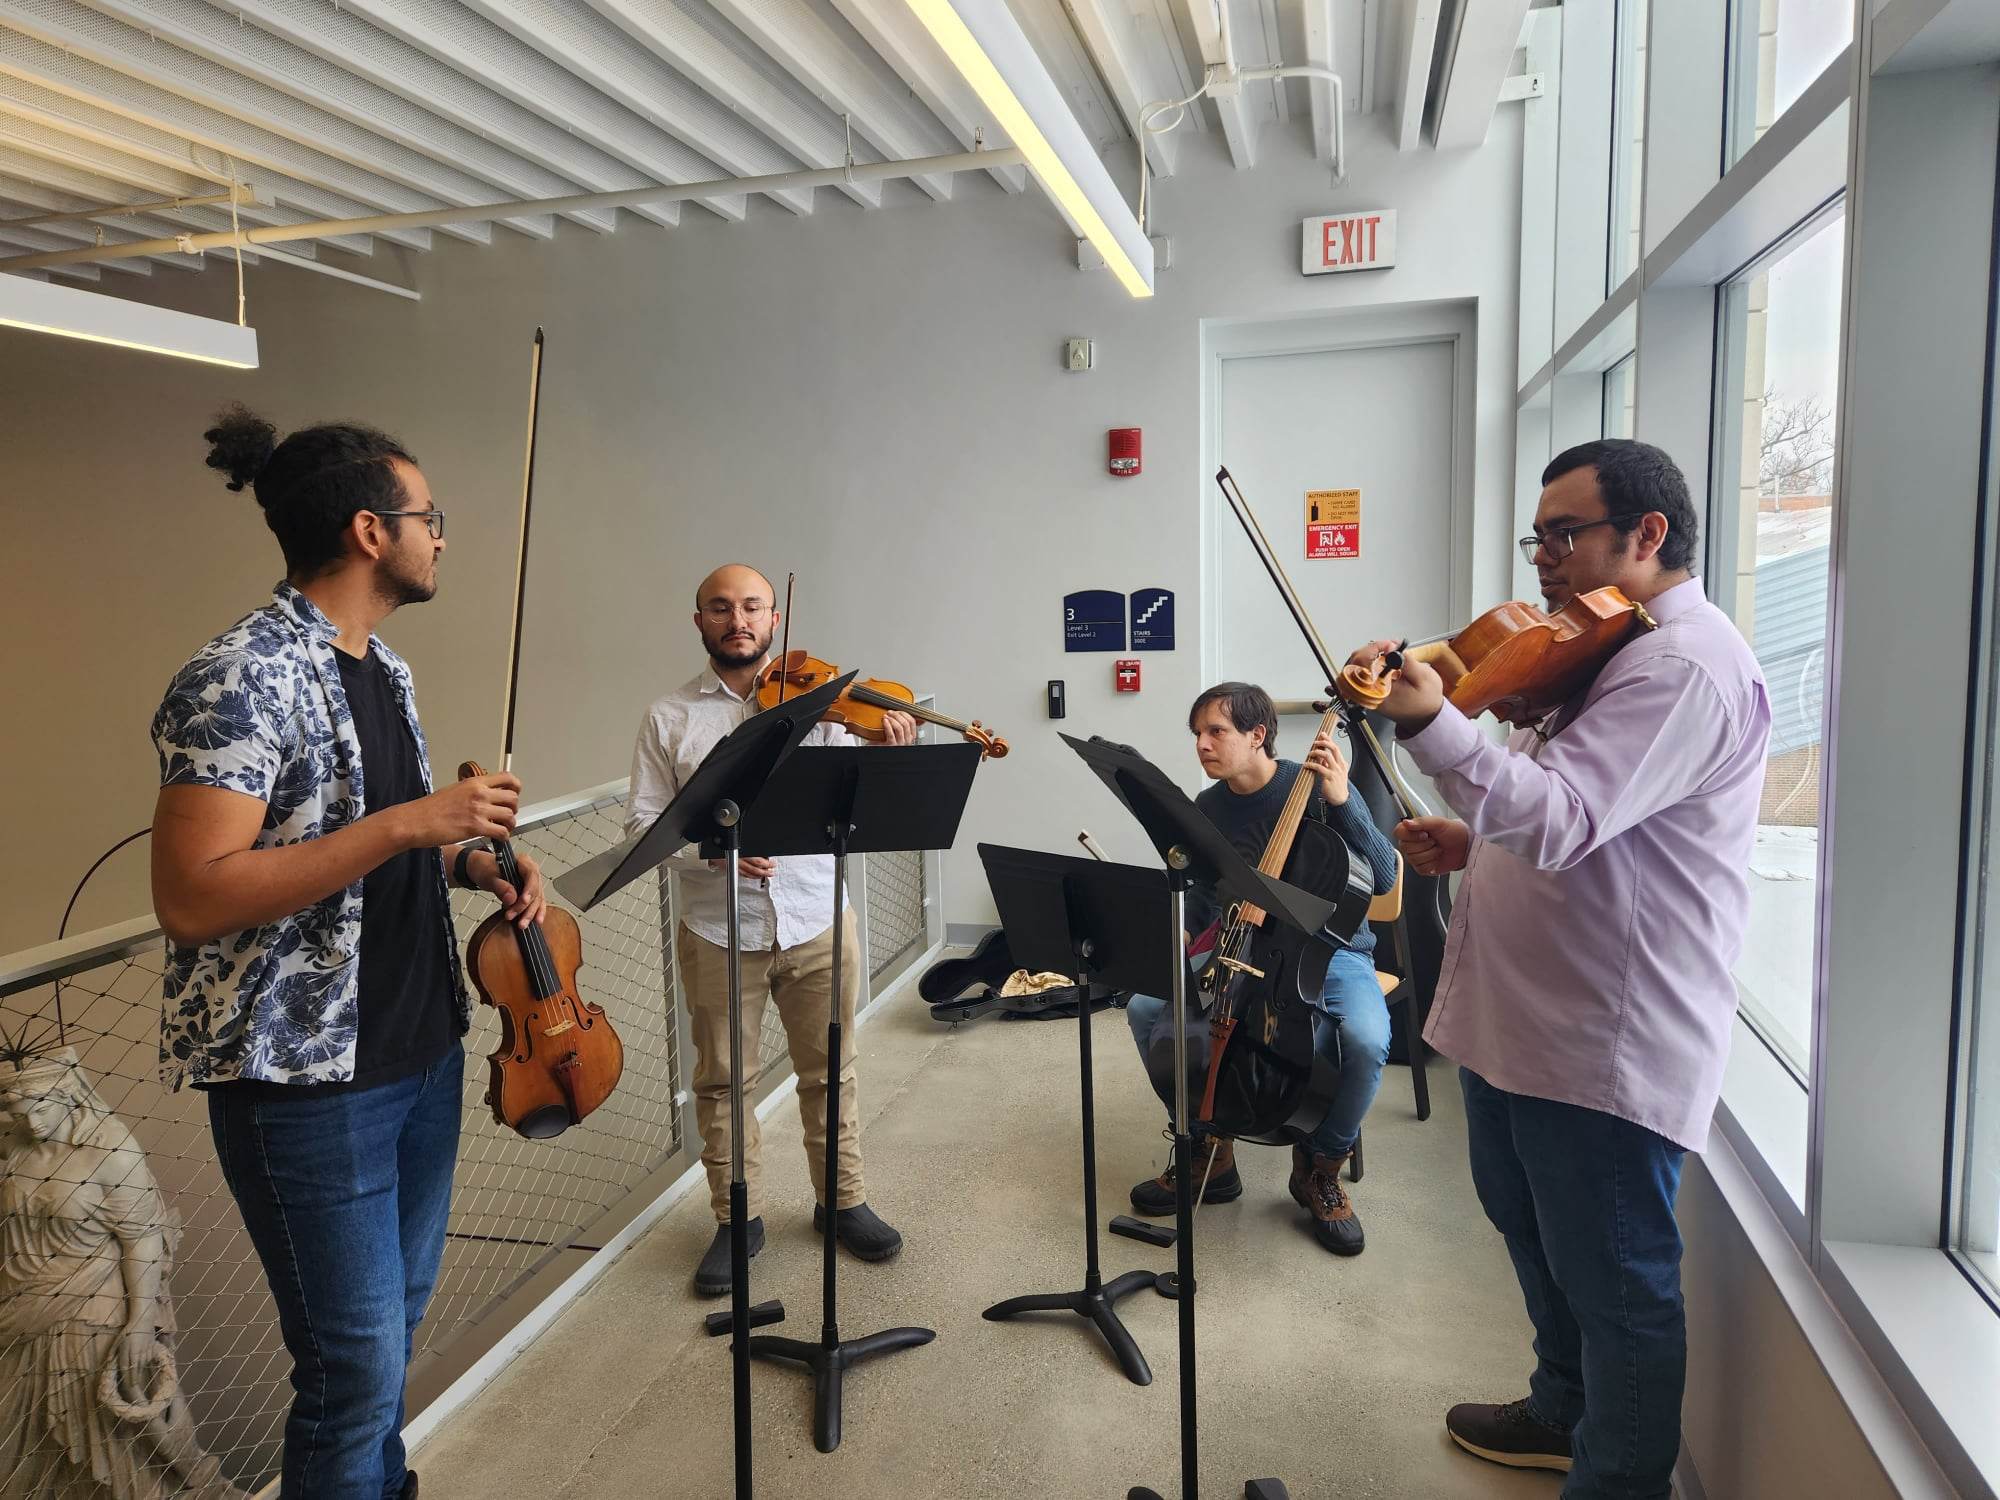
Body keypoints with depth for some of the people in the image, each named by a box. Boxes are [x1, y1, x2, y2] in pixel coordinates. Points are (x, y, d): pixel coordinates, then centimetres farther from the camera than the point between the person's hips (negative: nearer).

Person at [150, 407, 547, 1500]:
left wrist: (477, 861, 2)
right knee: (355, 1367, 3)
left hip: (423, 1052, 9)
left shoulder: (385, 671, 9)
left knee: (397, 1319, 22)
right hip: (308, 1080, -8)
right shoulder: (241, 678, -18)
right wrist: (407, 823, -28)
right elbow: (189, 899, -25)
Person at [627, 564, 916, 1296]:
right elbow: (642, 823, -3)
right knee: (721, 1081, 11)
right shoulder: (669, 718, 1)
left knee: (829, 1071, 13)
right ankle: (738, 1218, 29)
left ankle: (842, 1200, 32)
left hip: (816, 920, 1)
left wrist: (892, 757, -23)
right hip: (717, 930, 0)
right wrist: (712, 849, -21)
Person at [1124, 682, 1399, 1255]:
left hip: (1329, 950, -4)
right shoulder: (1207, 809, 1)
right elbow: (1203, 906, 13)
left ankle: (1322, 1165, -4)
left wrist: (1341, 803, -32)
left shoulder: (1314, 787, -13)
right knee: (1145, 1006, -16)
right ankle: (1208, 1150, 3)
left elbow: (1383, 880, -21)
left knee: (1366, 1038, -34)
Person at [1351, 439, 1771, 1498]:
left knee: (1616, 1283, 6)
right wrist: (1474, 842, 5)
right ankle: (1564, 1411, 46)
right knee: (1535, 1229, 25)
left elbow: (1564, 819, -32)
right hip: (1528, 1017, 11)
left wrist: (1429, 724, -45)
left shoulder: (1686, 665, -18)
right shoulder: (1605, 652, 15)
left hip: (1608, 1045, -11)